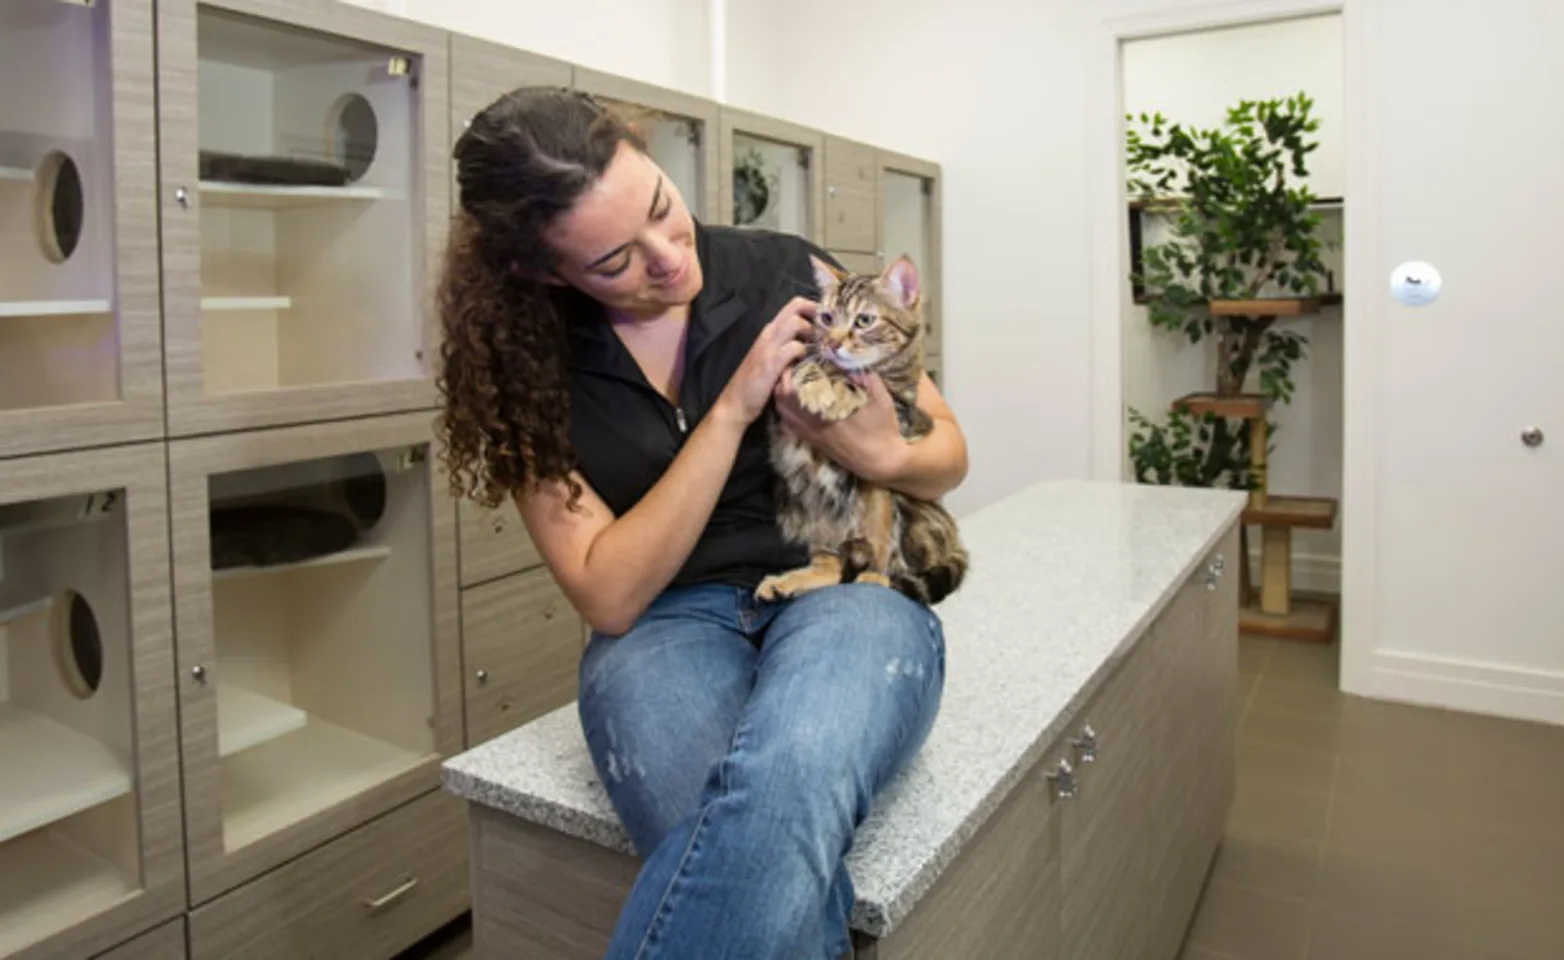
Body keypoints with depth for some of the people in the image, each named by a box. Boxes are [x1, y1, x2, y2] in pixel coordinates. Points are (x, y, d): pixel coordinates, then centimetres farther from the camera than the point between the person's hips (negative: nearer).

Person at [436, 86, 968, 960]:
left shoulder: (789, 271, 0)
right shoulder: (533, 364, -1)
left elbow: (950, 453, 9)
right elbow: (610, 595, -7)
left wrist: (887, 456, -16)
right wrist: (732, 410, -15)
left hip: (845, 593, 1)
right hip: (667, 622, 0)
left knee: (782, 782, -36)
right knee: (781, 881, -35)